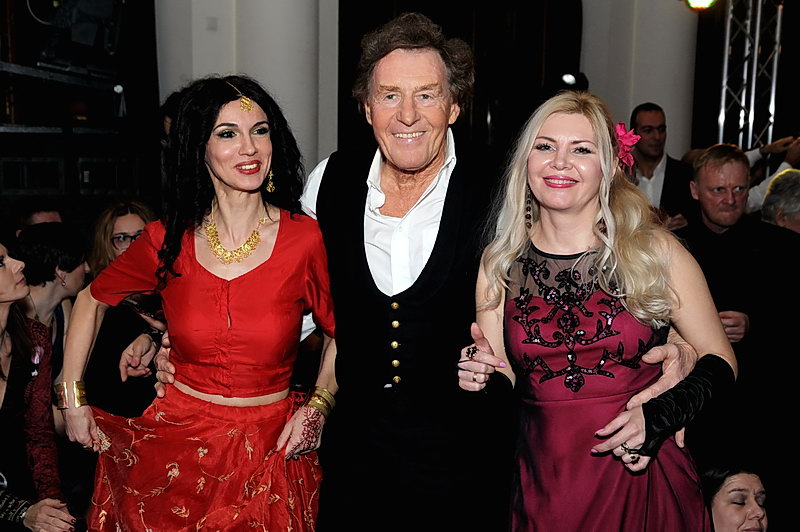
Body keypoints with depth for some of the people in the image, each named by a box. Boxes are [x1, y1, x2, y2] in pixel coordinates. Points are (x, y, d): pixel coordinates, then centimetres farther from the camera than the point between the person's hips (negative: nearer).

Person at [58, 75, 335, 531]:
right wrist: (73, 398, 8)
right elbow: (92, 300, 11)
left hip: (270, 454, -1)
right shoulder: (167, 242, -7)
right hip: (175, 442, 1)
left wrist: (319, 406, -10)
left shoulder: (306, 238, -11)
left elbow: (338, 332, 3)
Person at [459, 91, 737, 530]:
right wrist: (482, 378, -15)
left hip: (644, 488, -1)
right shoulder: (499, 264, -2)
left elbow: (719, 361, 0)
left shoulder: (655, 251, -7)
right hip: (544, 490, 2)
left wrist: (659, 418, -16)